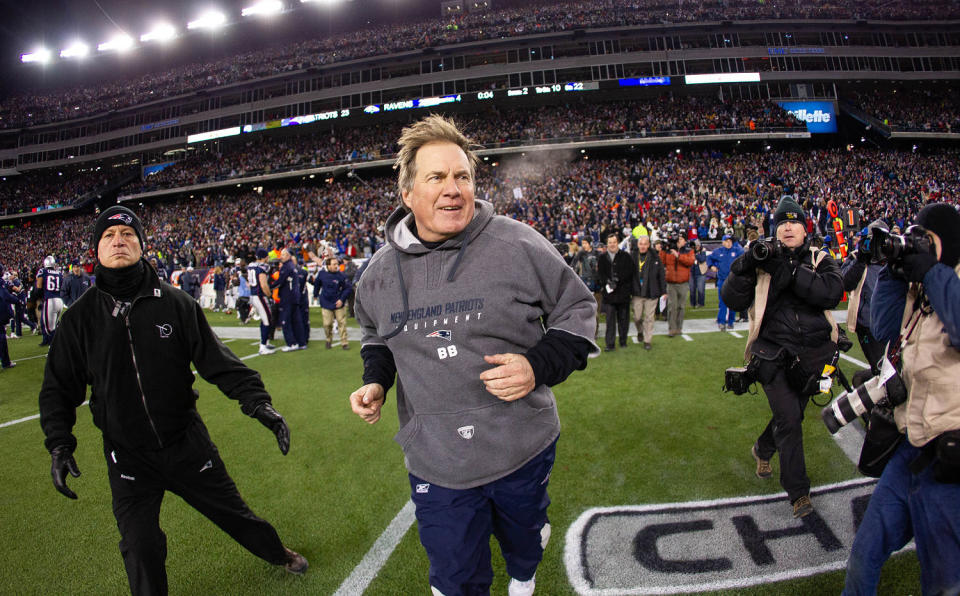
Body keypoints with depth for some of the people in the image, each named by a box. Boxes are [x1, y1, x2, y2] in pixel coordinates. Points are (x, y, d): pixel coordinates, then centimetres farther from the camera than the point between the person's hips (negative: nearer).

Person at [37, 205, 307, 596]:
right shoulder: (81, 316, -5)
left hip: (186, 443, 0)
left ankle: (278, 554, 43)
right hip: (127, 457, 0)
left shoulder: (175, 302, -8)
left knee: (232, 512, 16)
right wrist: (59, 445, -10)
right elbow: (59, 388, 2)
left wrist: (258, 402, -19)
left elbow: (218, 361, -9)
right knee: (141, 550, 3)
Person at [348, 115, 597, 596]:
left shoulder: (517, 244, -13)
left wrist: (540, 366, -18)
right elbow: (376, 334, 19)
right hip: (434, 462, 1)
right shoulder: (380, 271, -1)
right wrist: (375, 380, 0)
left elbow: (576, 307, -4)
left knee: (522, 536, 27)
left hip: (523, 448, -1)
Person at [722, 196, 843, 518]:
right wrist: (745, 266, -22)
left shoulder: (820, 260, 3)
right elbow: (732, 299, -7)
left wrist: (788, 270, -25)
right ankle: (798, 491, 3)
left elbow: (832, 292, -18)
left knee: (790, 414, 18)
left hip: (813, 353, 3)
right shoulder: (763, 259, 1)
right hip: (774, 352, -2)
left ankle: (763, 449, 48)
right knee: (789, 419, -11)